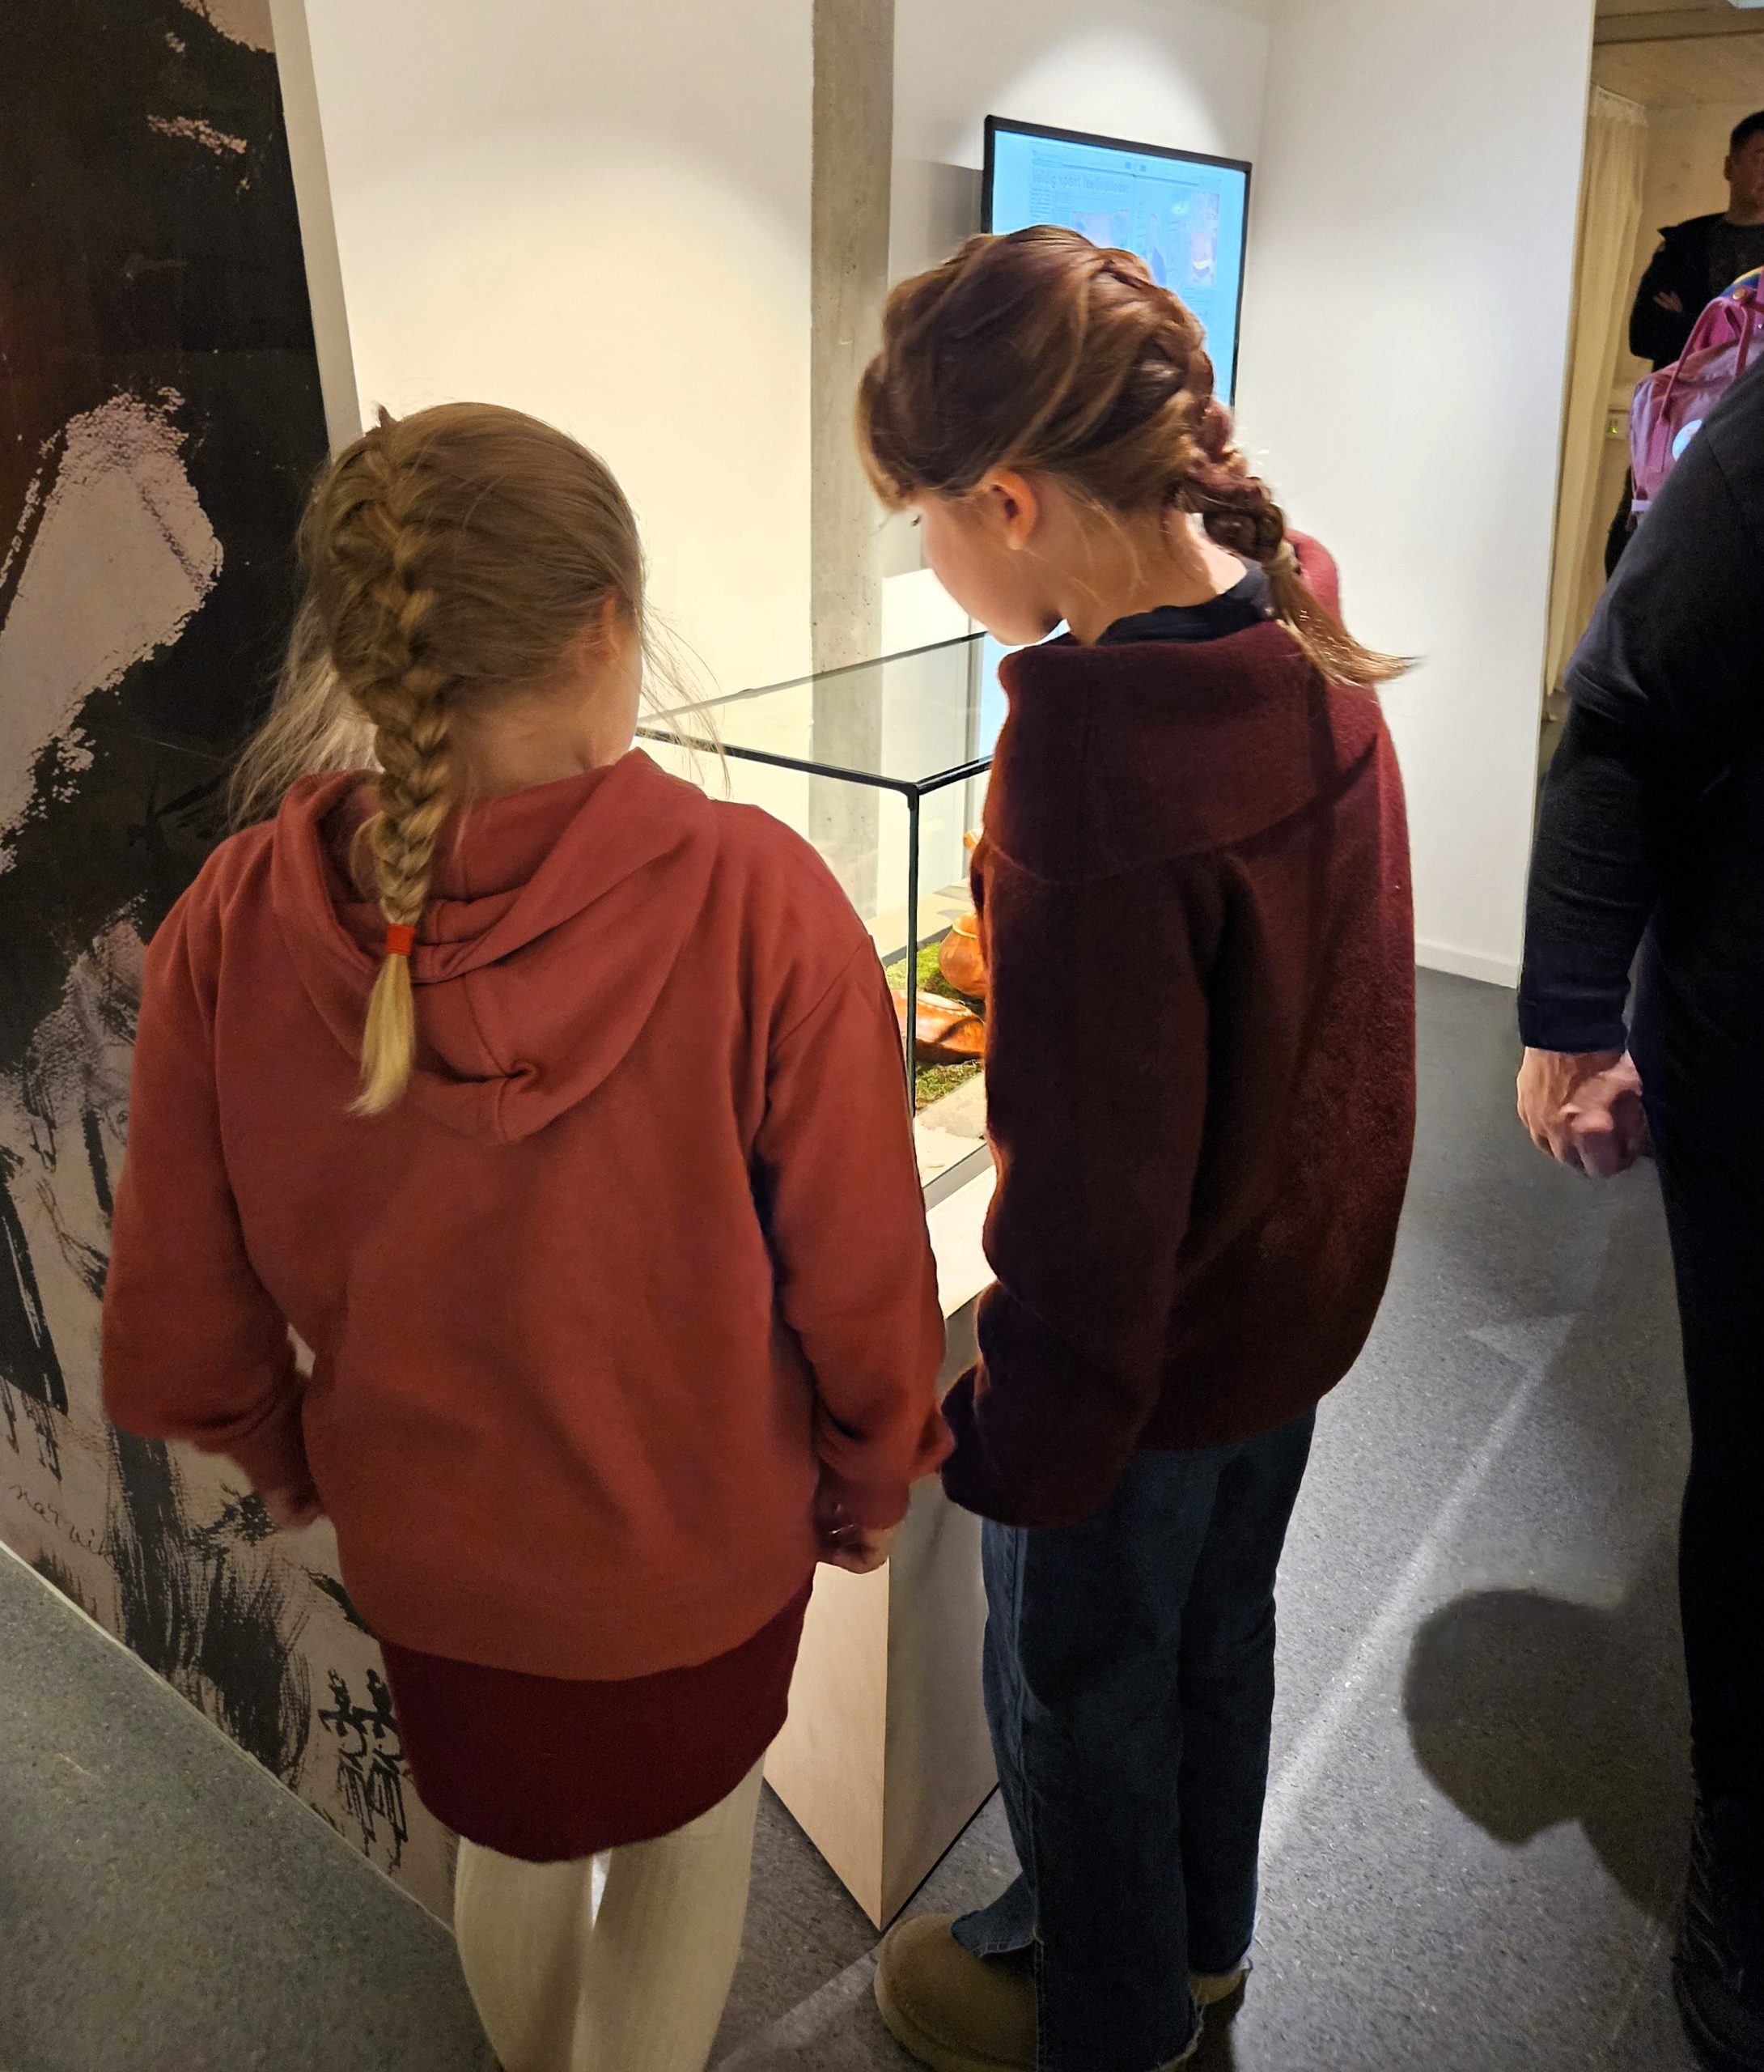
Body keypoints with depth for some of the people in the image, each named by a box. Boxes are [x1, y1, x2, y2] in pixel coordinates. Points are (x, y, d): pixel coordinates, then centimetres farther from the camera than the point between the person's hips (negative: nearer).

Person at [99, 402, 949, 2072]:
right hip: (701, 1533, -2)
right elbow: (861, 1280, -19)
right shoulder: (755, 901, -30)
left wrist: (287, 1456, 11)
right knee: (686, 1827, 31)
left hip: (423, 1542, 3)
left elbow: (182, 1333, -10)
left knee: (511, 1840, 34)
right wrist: (873, 1479, 2)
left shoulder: (232, 928, -22)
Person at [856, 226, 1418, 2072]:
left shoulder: (1100, 759, -33)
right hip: (1301, 1288, 8)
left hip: (1152, 1343, -8)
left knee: (1077, 1678, 19)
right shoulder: (1308, 639, -7)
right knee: (1219, 1621, 29)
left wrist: (1020, 1440, -16)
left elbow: (1095, 1172, -28)